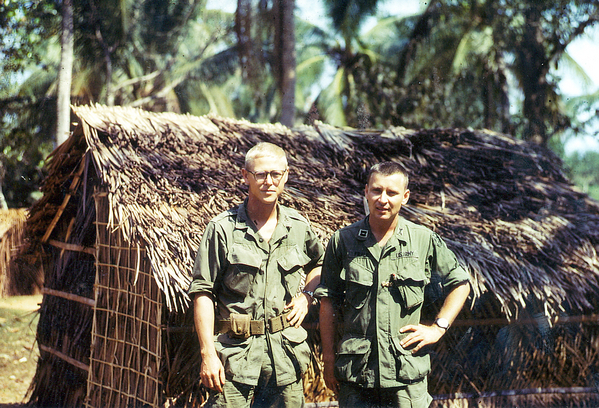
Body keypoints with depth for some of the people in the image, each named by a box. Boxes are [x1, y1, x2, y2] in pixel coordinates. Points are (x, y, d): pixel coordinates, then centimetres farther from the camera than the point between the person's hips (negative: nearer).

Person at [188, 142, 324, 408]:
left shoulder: (299, 227, 7)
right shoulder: (222, 229, -5)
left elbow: (319, 263, 28)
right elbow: (202, 292, -6)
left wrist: (307, 295, 8)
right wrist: (207, 353, -12)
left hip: (286, 354, 4)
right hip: (236, 352, -3)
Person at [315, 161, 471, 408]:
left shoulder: (424, 240, 3)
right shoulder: (342, 241, 3)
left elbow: (460, 283, 15)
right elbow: (328, 302, 5)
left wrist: (438, 328, 4)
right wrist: (329, 359, 2)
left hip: (407, 372, 0)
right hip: (355, 371, 0)